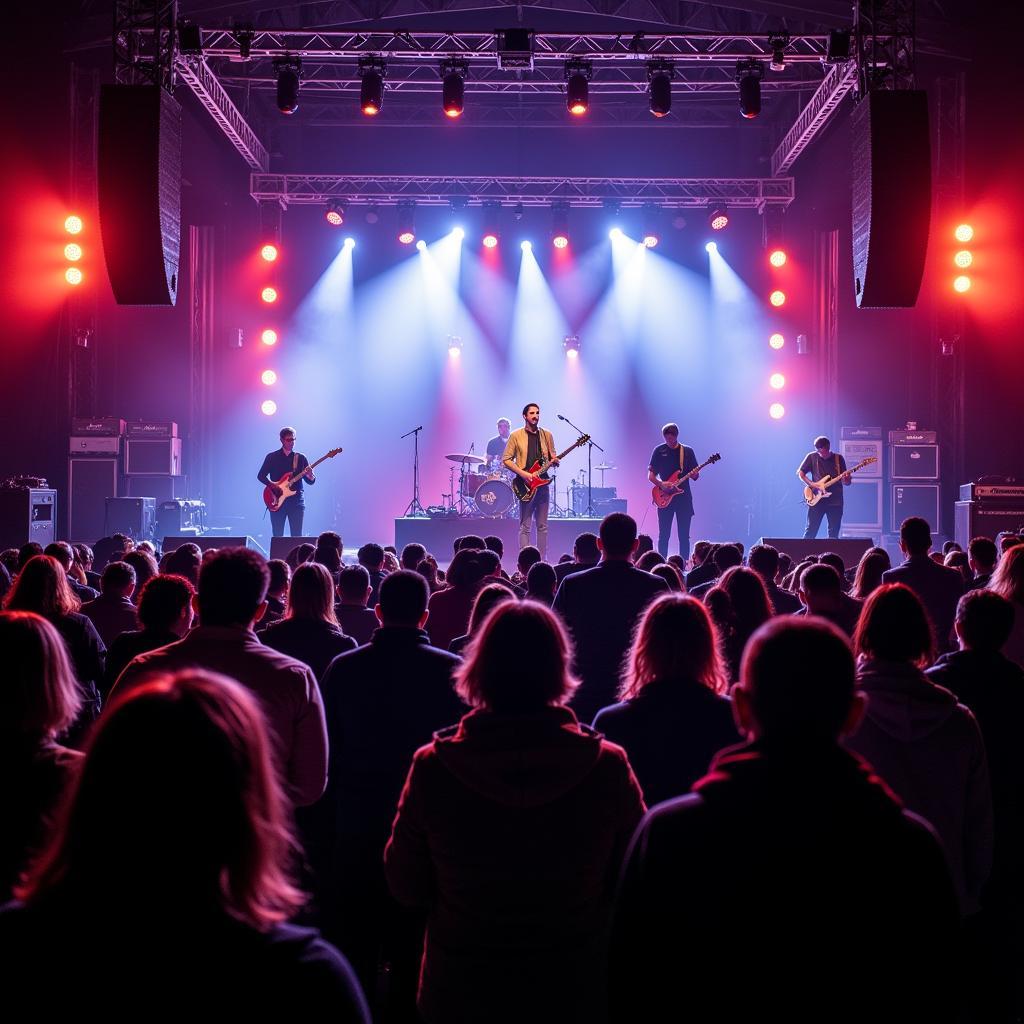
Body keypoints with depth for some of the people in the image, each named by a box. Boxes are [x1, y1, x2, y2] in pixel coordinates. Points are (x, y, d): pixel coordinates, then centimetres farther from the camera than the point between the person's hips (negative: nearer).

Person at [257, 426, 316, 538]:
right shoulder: (272, 457, 7)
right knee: (277, 536, -1)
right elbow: (261, 476, 4)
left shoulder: (301, 458, 9)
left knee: (297, 536, -5)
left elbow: (311, 481, 7)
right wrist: (272, 484, -14)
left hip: (296, 501, 1)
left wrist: (310, 476, -17)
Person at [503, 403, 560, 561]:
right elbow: (506, 460, -2)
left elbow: (553, 457, 17)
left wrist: (554, 461, -8)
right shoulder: (516, 436, -1)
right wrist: (523, 474, -14)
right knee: (525, 527, -5)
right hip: (526, 485, -4)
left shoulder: (546, 435, 10)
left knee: (542, 526, 6)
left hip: (542, 483, 4)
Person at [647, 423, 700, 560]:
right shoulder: (659, 451, 4)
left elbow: (695, 476, 7)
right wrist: (661, 484, -16)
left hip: (683, 497, 1)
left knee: (684, 535, 1)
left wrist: (694, 475, -17)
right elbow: (651, 475, 3)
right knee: (664, 535, 1)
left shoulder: (687, 451, 7)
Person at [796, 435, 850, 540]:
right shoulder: (812, 457, 1)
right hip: (817, 500, -1)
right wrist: (814, 485, -9)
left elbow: (847, 483, 6)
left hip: (835, 501, 1)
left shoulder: (838, 458, 4)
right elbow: (800, 473, 4)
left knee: (834, 533, 2)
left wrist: (846, 479, -19)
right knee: (811, 531, -4)